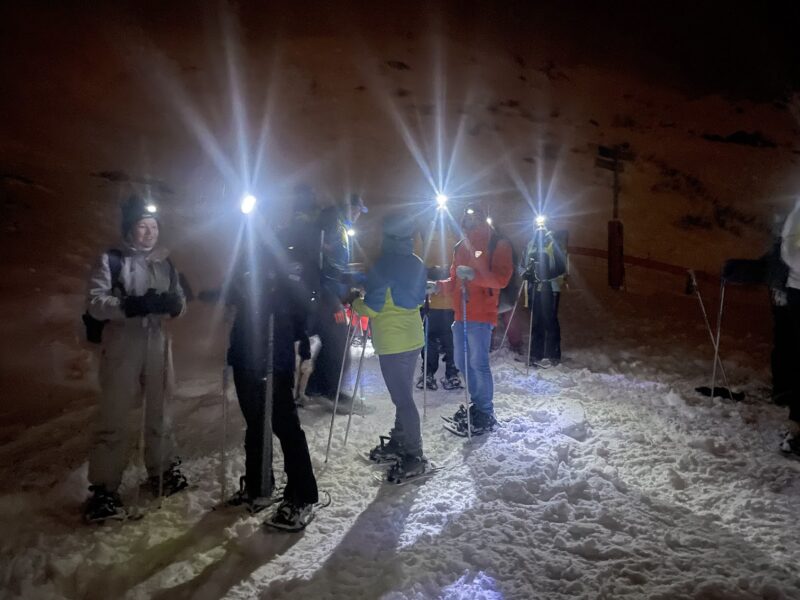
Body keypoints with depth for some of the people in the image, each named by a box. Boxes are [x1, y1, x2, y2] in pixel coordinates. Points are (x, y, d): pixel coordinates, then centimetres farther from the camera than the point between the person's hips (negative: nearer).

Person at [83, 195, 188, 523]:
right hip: (122, 346, -5)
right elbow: (95, 303, -13)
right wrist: (132, 305, -26)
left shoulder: (165, 262, 10)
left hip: (158, 344, 5)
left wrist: (172, 303, -14)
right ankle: (103, 489, 5)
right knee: (115, 417, -4)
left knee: (159, 410, 16)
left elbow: (180, 302, 9)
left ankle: (162, 470, 32)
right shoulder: (111, 260, -4)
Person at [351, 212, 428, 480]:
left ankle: (414, 456, 2)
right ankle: (399, 442, 30)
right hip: (412, 337, 8)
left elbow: (371, 308, -17)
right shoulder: (417, 264, 6)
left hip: (391, 341, -8)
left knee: (402, 398, -3)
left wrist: (355, 302, 4)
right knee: (404, 393, 17)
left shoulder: (382, 266, -17)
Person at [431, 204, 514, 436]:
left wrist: (474, 274, -26)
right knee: (463, 362, 11)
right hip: (461, 314, 7)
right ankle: (476, 404, 26)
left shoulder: (498, 244, -1)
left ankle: (485, 413, 2)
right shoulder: (461, 247, 18)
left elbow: (502, 278, -13)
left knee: (478, 363, -9)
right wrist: (438, 286, 4)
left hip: (481, 315, -7)